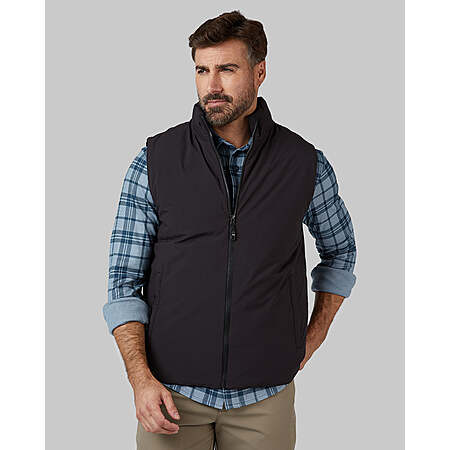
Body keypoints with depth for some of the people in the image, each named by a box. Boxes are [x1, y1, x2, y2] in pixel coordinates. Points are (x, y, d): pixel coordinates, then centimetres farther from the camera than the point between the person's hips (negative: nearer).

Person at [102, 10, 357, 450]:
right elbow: (124, 282, -2)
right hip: (171, 393, 0)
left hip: (265, 396, 1)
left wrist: (311, 340, 10)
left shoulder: (306, 164, -2)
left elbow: (340, 251, 16)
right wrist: (141, 378, -11)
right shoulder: (154, 162, -4)